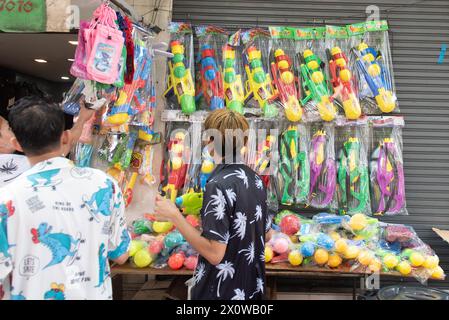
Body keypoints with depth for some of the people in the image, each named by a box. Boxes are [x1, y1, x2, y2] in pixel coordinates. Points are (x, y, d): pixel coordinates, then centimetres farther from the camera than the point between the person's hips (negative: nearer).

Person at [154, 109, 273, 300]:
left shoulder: (218, 184, -23)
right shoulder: (256, 179, 0)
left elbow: (215, 254, -25)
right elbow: (266, 235, 9)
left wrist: (175, 217, -22)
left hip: (221, 292, -7)